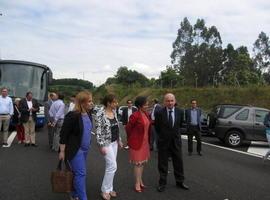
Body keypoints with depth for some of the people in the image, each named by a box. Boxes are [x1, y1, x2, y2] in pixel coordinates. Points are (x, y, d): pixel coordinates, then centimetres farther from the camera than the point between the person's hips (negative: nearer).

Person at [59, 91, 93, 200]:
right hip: (74, 149, -8)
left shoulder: (88, 114, 4)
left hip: (85, 149, 8)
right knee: (81, 173, -6)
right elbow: (63, 134, -17)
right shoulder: (72, 116, -20)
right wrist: (62, 151, -15)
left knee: (77, 173, 17)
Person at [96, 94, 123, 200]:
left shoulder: (114, 111, 5)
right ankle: (105, 190, 8)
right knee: (112, 166, -6)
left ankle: (109, 188, 25)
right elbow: (98, 130, -18)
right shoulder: (101, 113, -17)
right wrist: (101, 146, -20)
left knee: (110, 166, 13)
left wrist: (119, 140, 16)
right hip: (106, 143, -7)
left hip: (114, 142, 7)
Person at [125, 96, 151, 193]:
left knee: (142, 162, 17)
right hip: (137, 142, -7)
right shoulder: (135, 115, -19)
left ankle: (140, 180, 32)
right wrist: (132, 139, 1)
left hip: (145, 141, 7)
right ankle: (137, 184, 14)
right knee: (138, 163, 2)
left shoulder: (146, 114, 4)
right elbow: (128, 128, -12)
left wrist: (148, 139, 12)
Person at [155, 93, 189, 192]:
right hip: (163, 142, -2)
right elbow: (156, 127, 2)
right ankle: (162, 183, 20)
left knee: (178, 162, 11)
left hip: (176, 141, 2)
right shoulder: (160, 113, -13)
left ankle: (180, 181, 27)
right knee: (162, 164, 7)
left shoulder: (180, 112, -5)